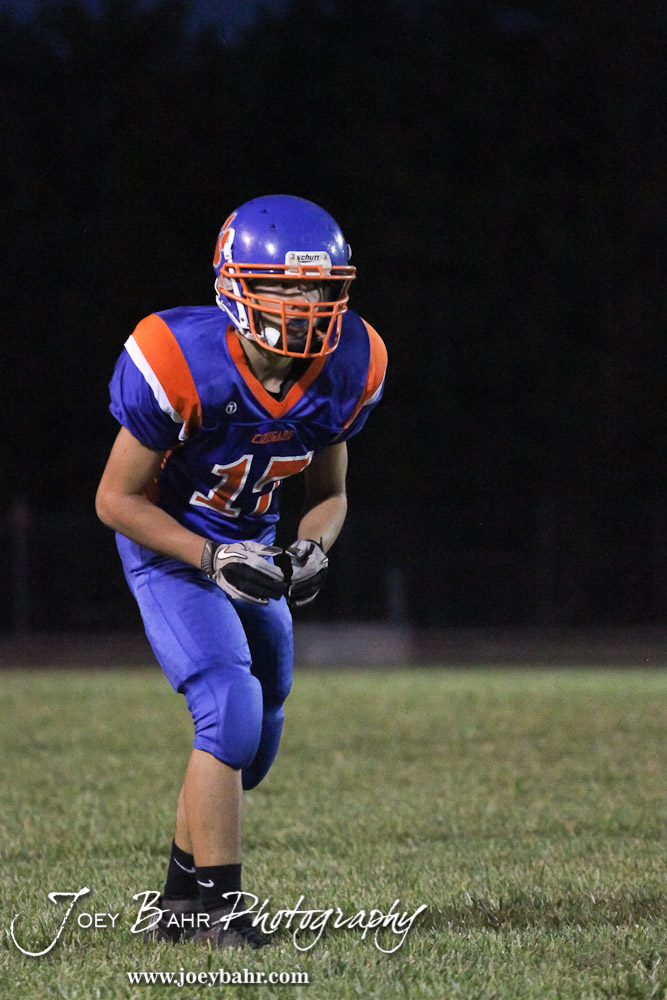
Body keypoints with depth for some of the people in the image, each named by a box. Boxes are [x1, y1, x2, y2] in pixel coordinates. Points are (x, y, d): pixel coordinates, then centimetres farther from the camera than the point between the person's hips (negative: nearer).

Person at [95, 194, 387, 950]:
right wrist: (212, 559, -31)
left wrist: (312, 549, -20)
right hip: (169, 546, -7)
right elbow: (117, 497, -21)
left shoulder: (348, 370, -15)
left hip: (250, 545, 7)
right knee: (231, 709, -23)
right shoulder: (181, 365, -31)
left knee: (255, 737, 13)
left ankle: (181, 902, 31)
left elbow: (328, 493, 2)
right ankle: (215, 907, -17)